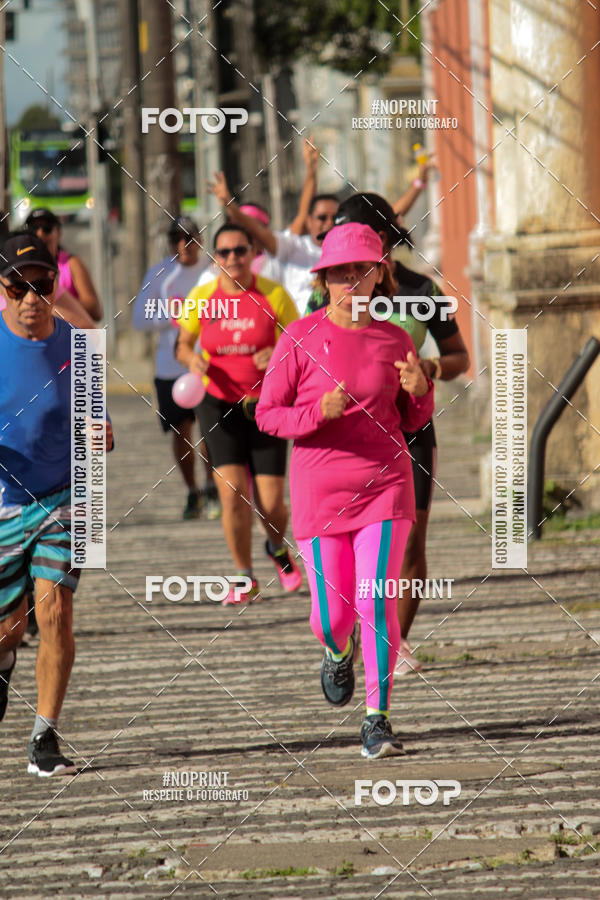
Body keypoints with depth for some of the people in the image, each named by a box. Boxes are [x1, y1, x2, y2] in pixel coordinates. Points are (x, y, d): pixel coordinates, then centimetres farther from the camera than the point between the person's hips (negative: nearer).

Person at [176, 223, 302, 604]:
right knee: (233, 494, -13)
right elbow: (182, 344, 10)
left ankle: (278, 549, 34)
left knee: (271, 504, -3)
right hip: (219, 406, 1)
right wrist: (192, 359, -12)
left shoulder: (274, 296, -7)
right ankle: (246, 579, 4)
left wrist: (278, 355, -23)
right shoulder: (202, 297, -2)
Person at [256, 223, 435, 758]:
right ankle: (339, 652, 40)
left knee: (376, 603, -12)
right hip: (320, 489, -1)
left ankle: (378, 720, -2)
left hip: (385, 488, 1)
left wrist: (420, 391, -8)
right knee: (332, 615, 2)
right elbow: (267, 414, -3)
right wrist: (319, 413, -20)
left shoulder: (395, 342, 2)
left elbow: (411, 422, 14)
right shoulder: (301, 338, -5)